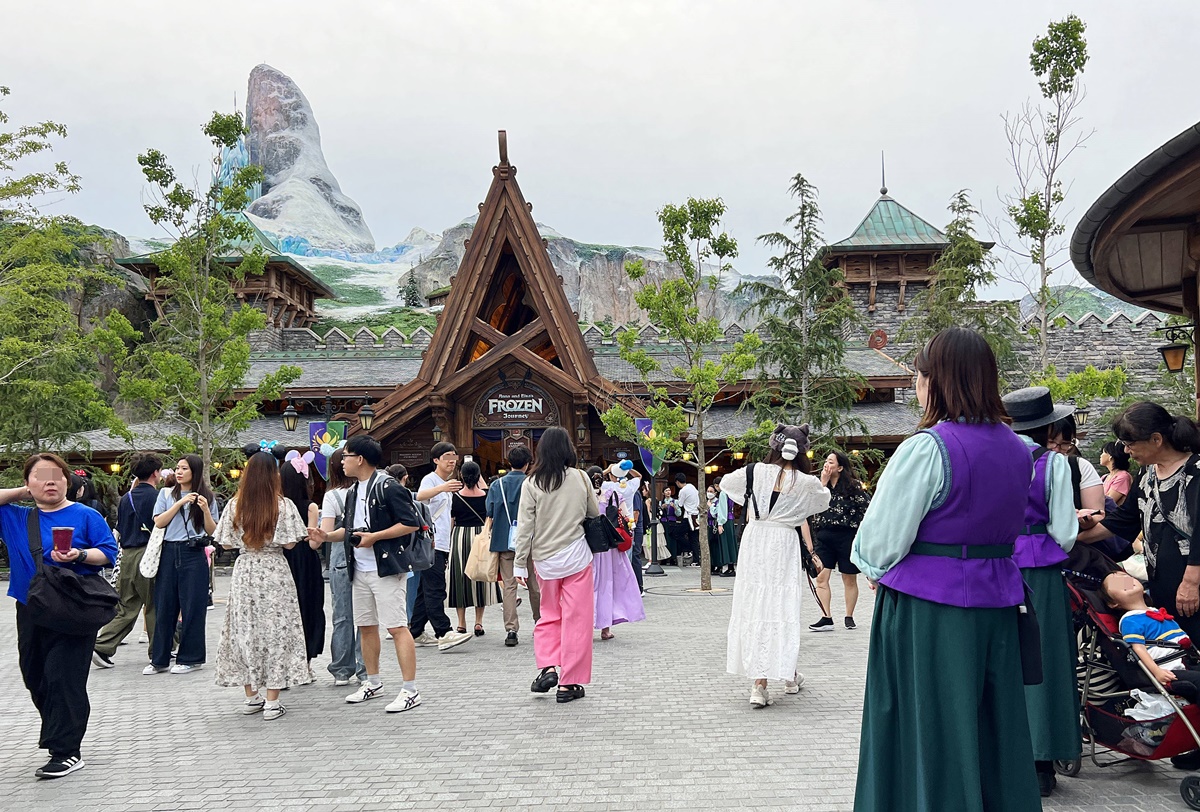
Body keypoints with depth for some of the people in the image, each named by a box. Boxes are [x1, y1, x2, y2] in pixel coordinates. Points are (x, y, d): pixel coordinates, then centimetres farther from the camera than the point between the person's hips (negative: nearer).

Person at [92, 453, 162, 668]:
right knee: (154, 606, 4)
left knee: (125, 608, 11)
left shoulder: (126, 498, 12)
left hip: (127, 555, 6)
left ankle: (102, 647, 2)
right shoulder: (156, 497, -8)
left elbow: (119, 529, 18)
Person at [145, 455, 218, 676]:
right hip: (169, 553, 2)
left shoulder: (206, 497, 5)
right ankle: (159, 659, 13)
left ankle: (190, 658, 11)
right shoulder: (166, 494, 11)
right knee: (164, 606, 5)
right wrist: (180, 503, -9)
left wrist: (205, 510, -14)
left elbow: (212, 532, 2)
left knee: (192, 607, 0)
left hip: (194, 555, -2)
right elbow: (158, 522, -1)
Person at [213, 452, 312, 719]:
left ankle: (251, 697, 20)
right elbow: (290, 543, -10)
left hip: (244, 572, 3)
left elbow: (226, 544, 2)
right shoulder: (283, 505, -10)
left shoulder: (235, 505, -2)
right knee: (275, 632, 2)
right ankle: (272, 702, 3)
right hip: (274, 572, -3)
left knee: (245, 631, 12)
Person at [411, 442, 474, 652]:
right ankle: (443, 634, -18)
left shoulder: (448, 484, 21)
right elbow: (420, 496, -31)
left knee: (428, 591, 11)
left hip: (441, 546, 9)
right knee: (435, 589, -13)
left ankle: (416, 633, 17)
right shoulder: (430, 479, -6)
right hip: (430, 544, -9)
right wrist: (442, 488, -50)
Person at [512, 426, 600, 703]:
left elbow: (524, 526, -4)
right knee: (576, 619, 6)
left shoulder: (531, 483, -5)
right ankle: (568, 683, 8)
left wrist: (520, 562, 2)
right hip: (576, 555, -1)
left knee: (549, 616, 19)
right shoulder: (580, 478, -5)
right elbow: (594, 513, 8)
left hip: (544, 559, 1)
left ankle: (548, 667, 3)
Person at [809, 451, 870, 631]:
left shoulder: (853, 486, -5)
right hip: (824, 537, 4)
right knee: (821, 577, -6)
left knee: (849, 579, 8)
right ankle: (826, 618, -4)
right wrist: (823, 483, -8)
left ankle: (849, 617, 22)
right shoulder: (821, 484, 9)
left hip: (847, 537, -4)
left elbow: (867, 508, -5)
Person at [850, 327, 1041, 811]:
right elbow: (1009, 527, 14)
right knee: (994, 726, 17)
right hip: (997, 603, 7)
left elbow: (882, 539, -14)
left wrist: (873, 567, 6)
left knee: (929, 733, 5)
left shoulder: (927, 449, -18)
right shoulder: (1017, 450, 4)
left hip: (927, 607, -7)